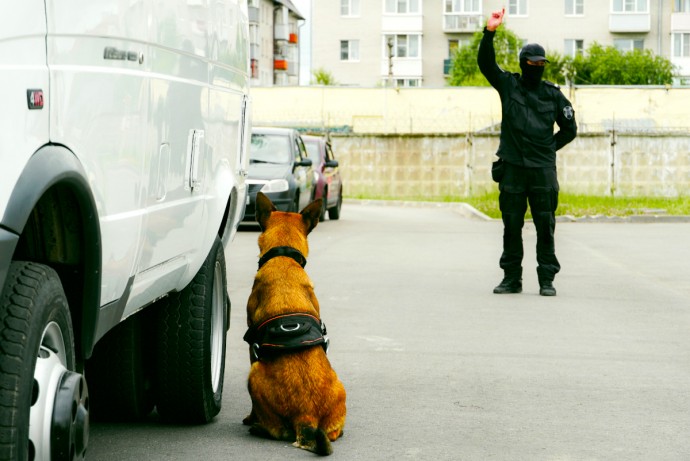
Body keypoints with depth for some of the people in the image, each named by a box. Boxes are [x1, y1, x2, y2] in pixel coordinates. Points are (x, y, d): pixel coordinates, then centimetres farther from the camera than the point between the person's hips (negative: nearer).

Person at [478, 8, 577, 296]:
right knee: (511, 226, 5)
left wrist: (549, 149, 4)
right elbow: (485, 62, -5)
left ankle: (547, 280, 4)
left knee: (545, 227, -2)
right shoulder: (508, 85, 7)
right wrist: (490, 31, -16)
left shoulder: (553, 95, 8)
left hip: (542, 169, 0)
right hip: (512, 167, 0)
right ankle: (512, 278, 14)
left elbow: (569, 129, 14)